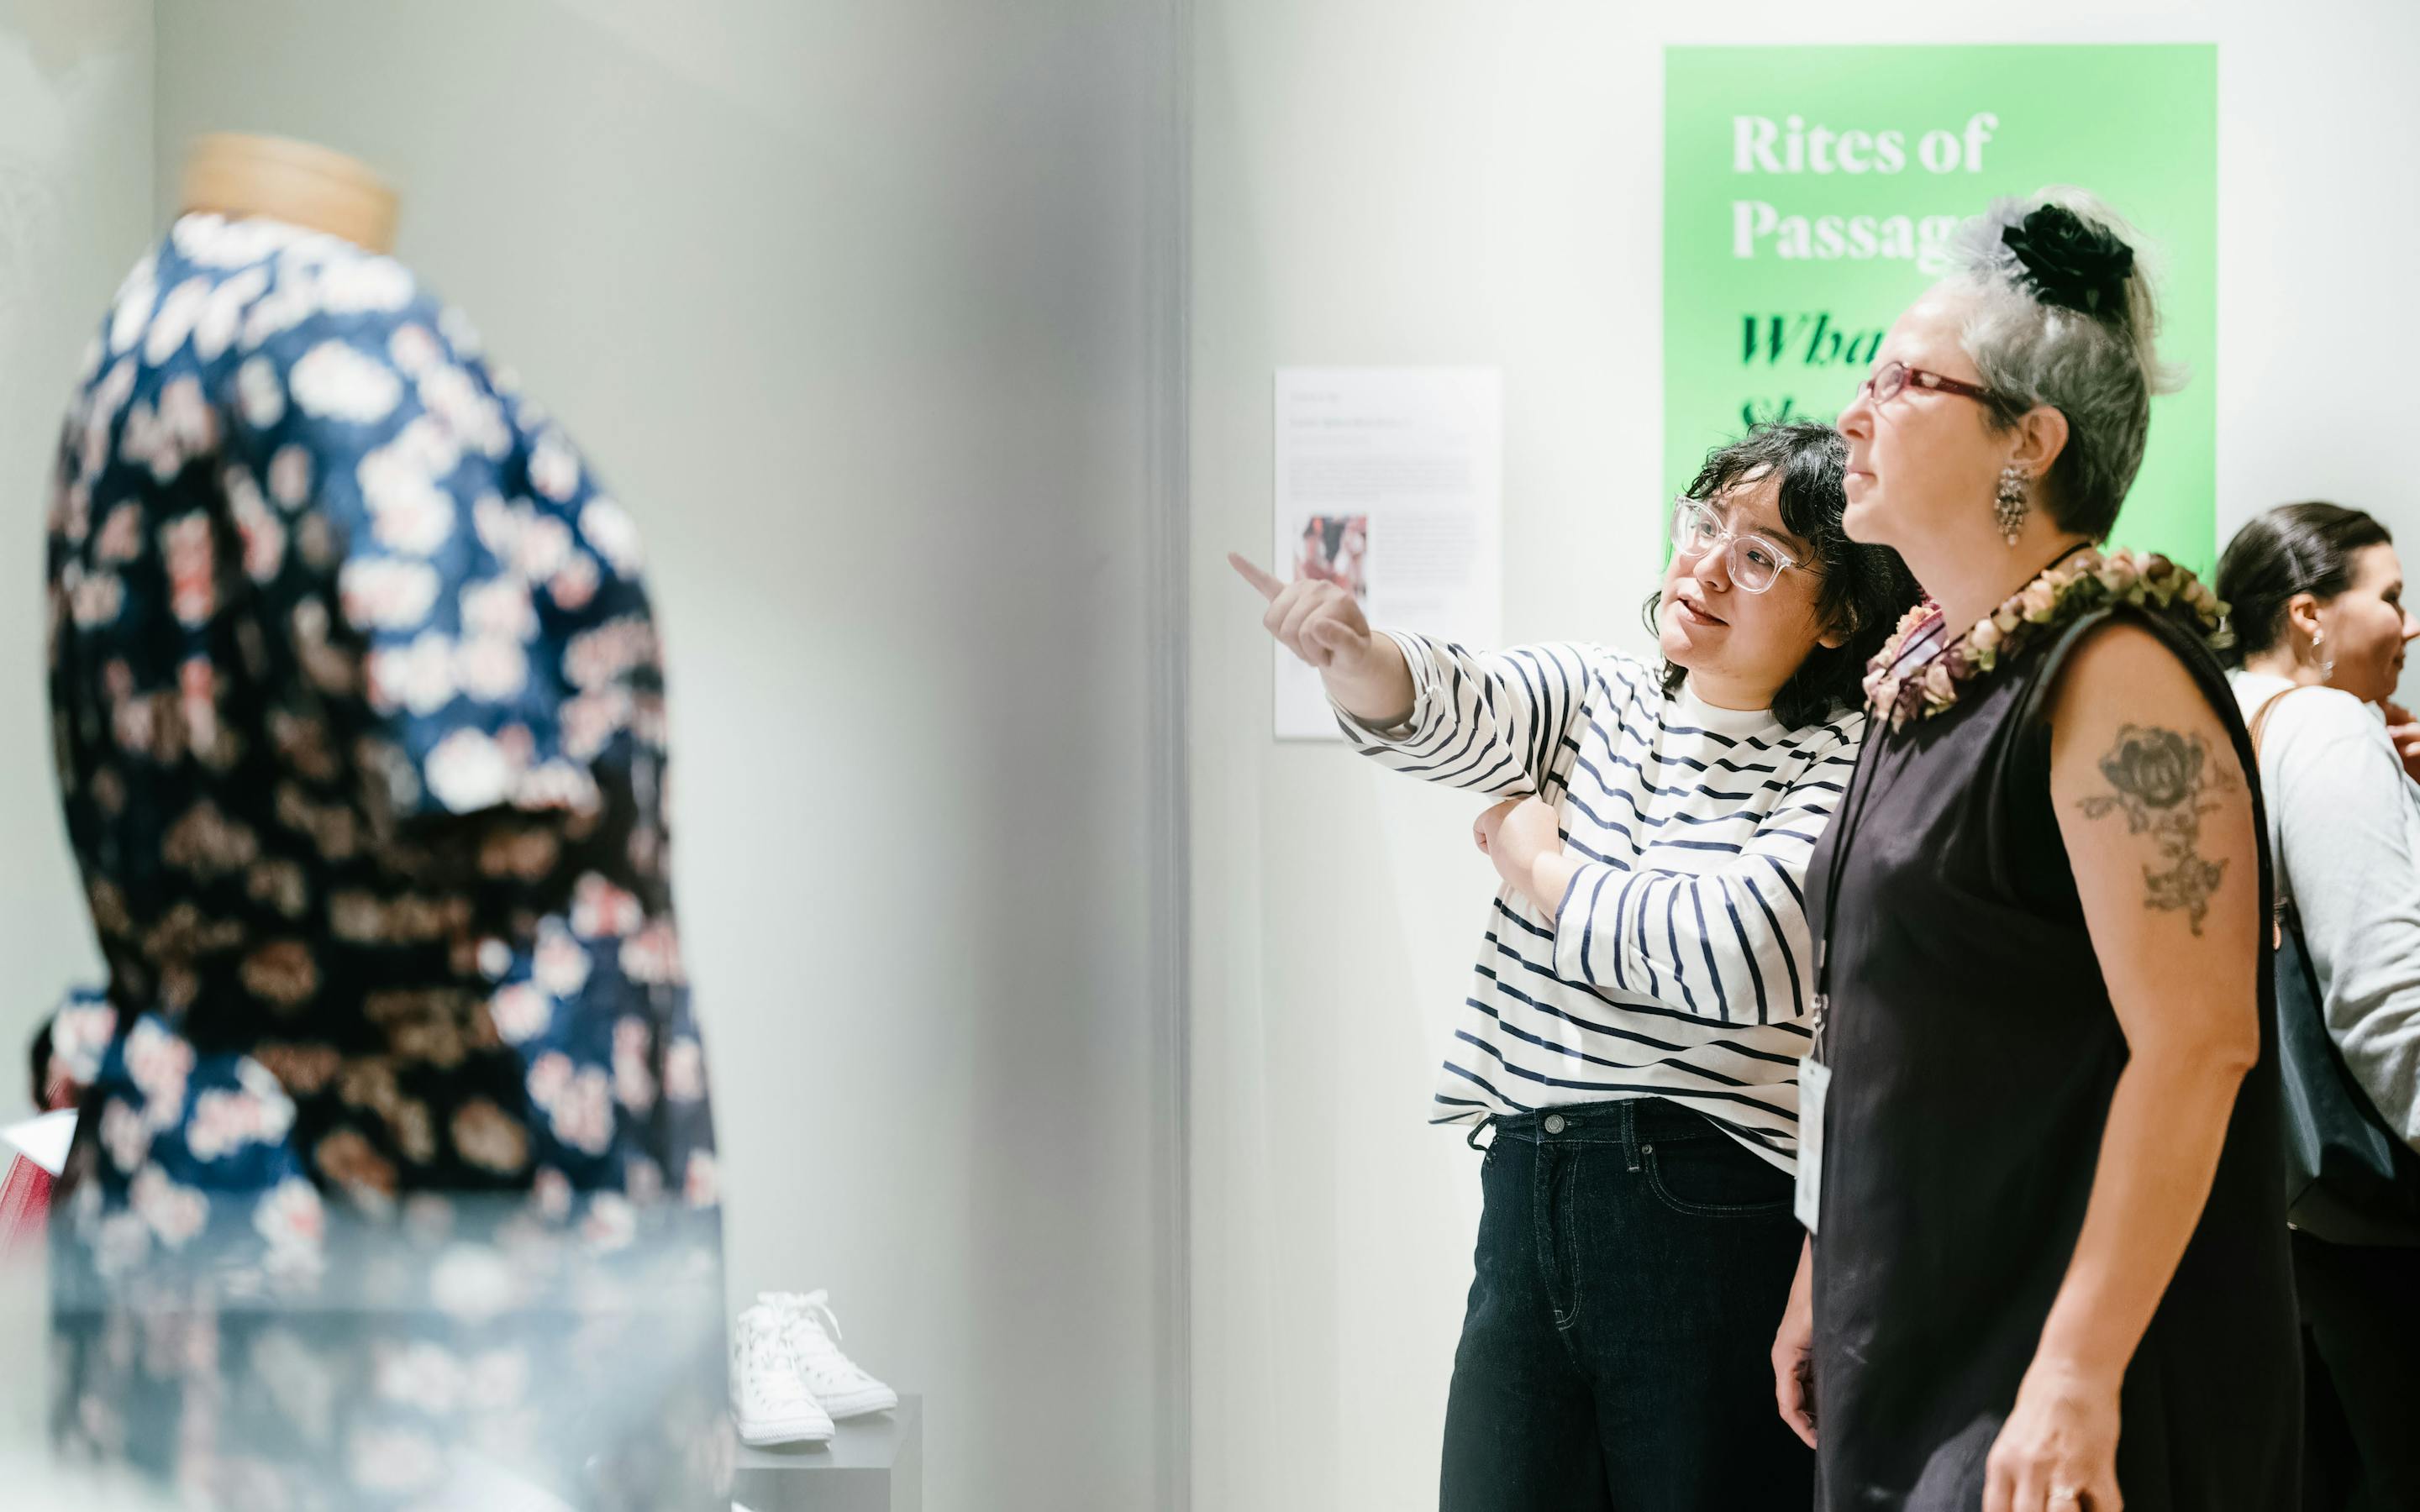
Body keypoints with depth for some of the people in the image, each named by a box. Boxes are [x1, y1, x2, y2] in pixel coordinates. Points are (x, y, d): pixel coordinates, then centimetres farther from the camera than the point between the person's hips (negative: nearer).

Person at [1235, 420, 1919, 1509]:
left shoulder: (1846, 762, -5)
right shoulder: (1589, 700, 12)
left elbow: (1740, 951, -20)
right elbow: (1450, 707, -8)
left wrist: (1537, 860, -5)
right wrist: (1349, 652, -31)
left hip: (1718, 1223, -5)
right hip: (1526, 1202, 5)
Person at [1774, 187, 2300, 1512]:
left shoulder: (2113, 673, -15)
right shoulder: (1927, 675, 11)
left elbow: (2196, 1046, -21)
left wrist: (2080, 1370, -24)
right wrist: (1822, 1280, 19)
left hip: (2065, 1379, -8)